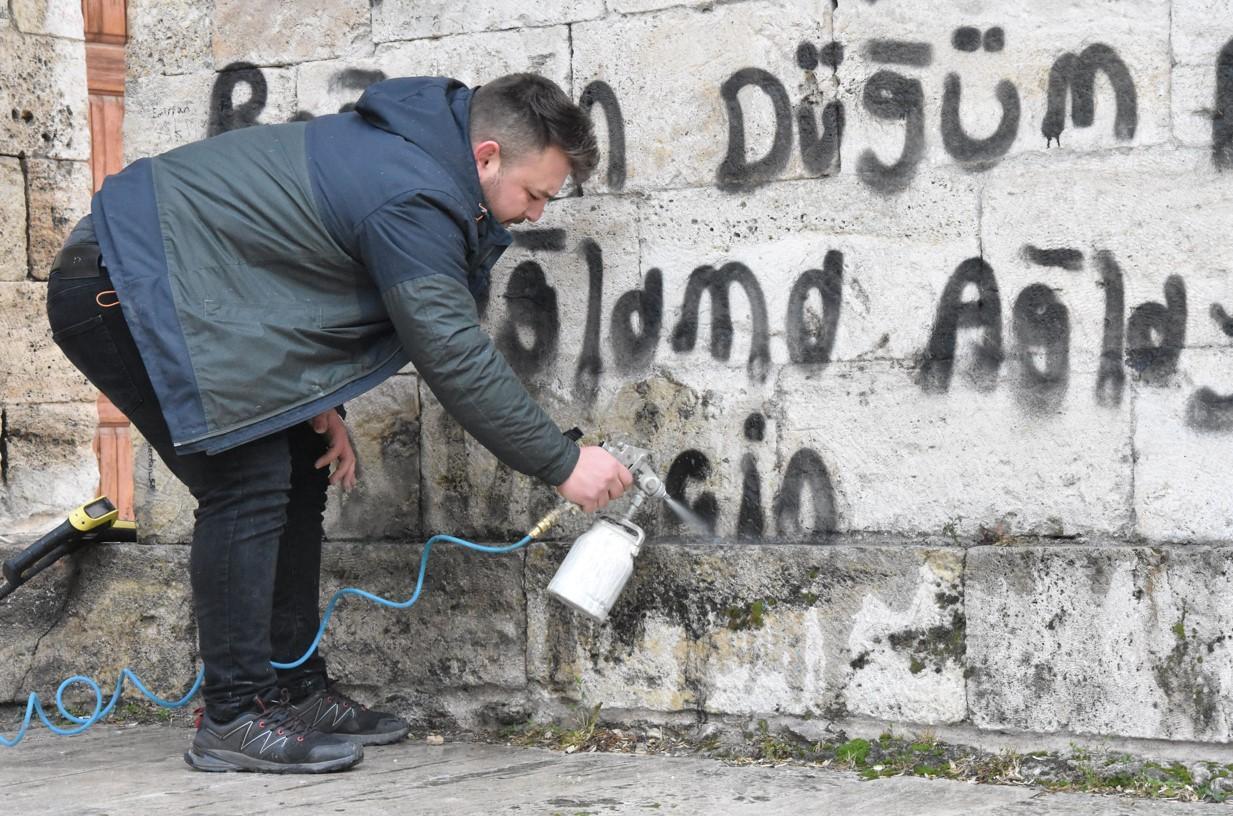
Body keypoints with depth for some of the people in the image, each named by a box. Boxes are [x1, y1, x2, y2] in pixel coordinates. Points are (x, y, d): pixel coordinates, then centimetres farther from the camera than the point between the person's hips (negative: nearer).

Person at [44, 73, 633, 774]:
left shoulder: (409, 154, 7)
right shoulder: (413, 201, -24)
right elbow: (456, 360, -23)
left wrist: (323, 406, 5)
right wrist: (563, 464, -15)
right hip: (119, 289, -11)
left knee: (299, 473, 10)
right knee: (250, 481, -14)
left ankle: (297, 691, 15)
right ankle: (234, 717, -9)